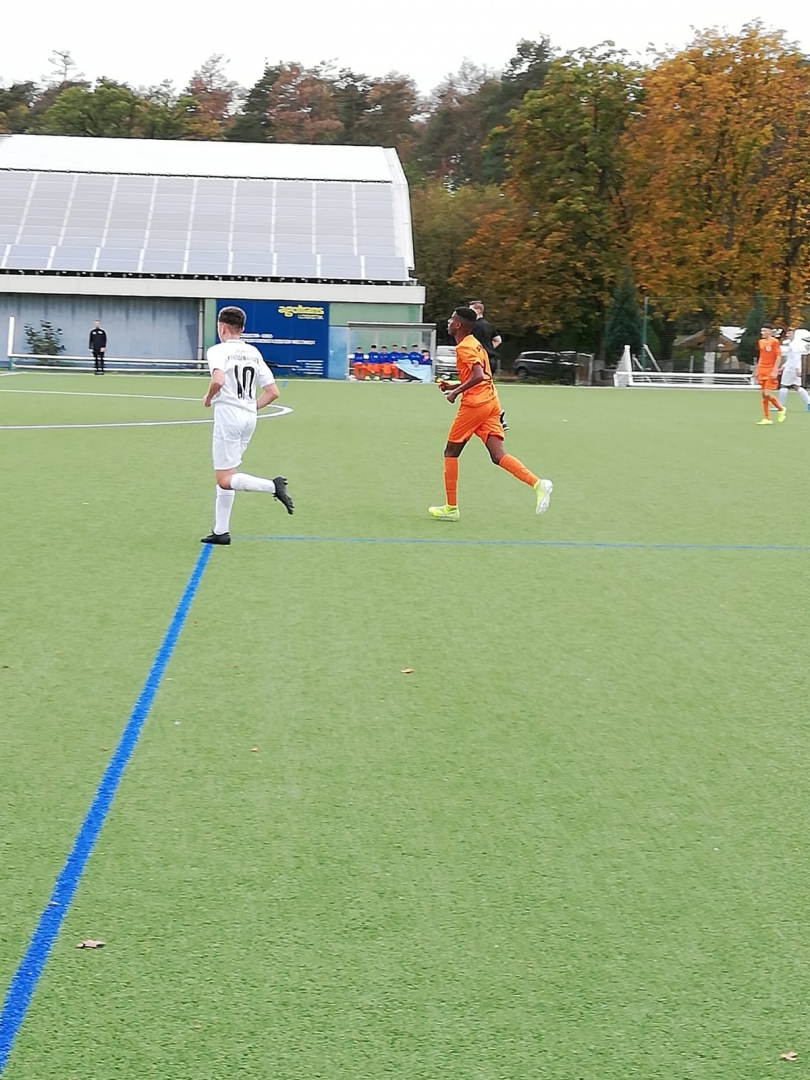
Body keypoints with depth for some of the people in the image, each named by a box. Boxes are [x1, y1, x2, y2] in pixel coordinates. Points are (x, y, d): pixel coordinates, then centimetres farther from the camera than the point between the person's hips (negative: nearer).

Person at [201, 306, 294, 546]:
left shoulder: (218, 350, -7)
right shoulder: (254, 353, 13)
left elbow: (218, 381, -26)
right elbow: (273, 392, 10)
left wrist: (209, 398, -7)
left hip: (228, 416, -7)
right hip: (249, 418, 7)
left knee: (225, 480, -4)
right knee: (224, 476, 16)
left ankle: (272, 485, -24)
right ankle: (221, 531, 16)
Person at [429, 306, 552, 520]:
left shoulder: (464, 347, -9)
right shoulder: (475, 344, 20)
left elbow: (478, 375, -23)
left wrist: (456, 392, -16)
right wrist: (453, 386, 19)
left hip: (474, 404, -9)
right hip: (490, 402, 9)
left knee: (451, 452, 5)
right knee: (498, 455, -2)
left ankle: (451, 508, 9)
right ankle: (538, 484, -21)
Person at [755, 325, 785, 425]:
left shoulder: (774, 341, -8)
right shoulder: (761, 342, 12)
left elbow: (779, 357, -12)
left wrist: (775, 371, -19)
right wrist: (757, 371, 18)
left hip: (771, 372, -7)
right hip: (762, 372, 7)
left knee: (767, 394, -13)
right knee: (764, 395, 4)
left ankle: (781, 409, 12)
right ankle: (766, 418, 8)